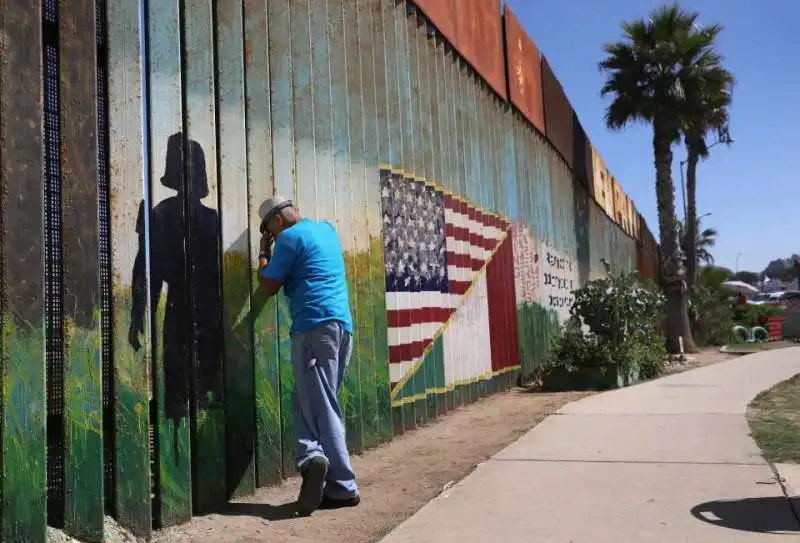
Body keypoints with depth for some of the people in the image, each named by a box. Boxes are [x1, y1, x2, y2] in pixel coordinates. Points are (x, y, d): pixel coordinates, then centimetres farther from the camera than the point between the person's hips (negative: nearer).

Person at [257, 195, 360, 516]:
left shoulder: (290, 238, -2)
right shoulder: (327, 229, 22)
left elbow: (268, 287, 1)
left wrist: (264, 254, 15)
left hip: (315, 327, -8)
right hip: (342, 324, 8)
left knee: (320, 406, -6)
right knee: (319, 403, 13)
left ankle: (343, 488, -11)